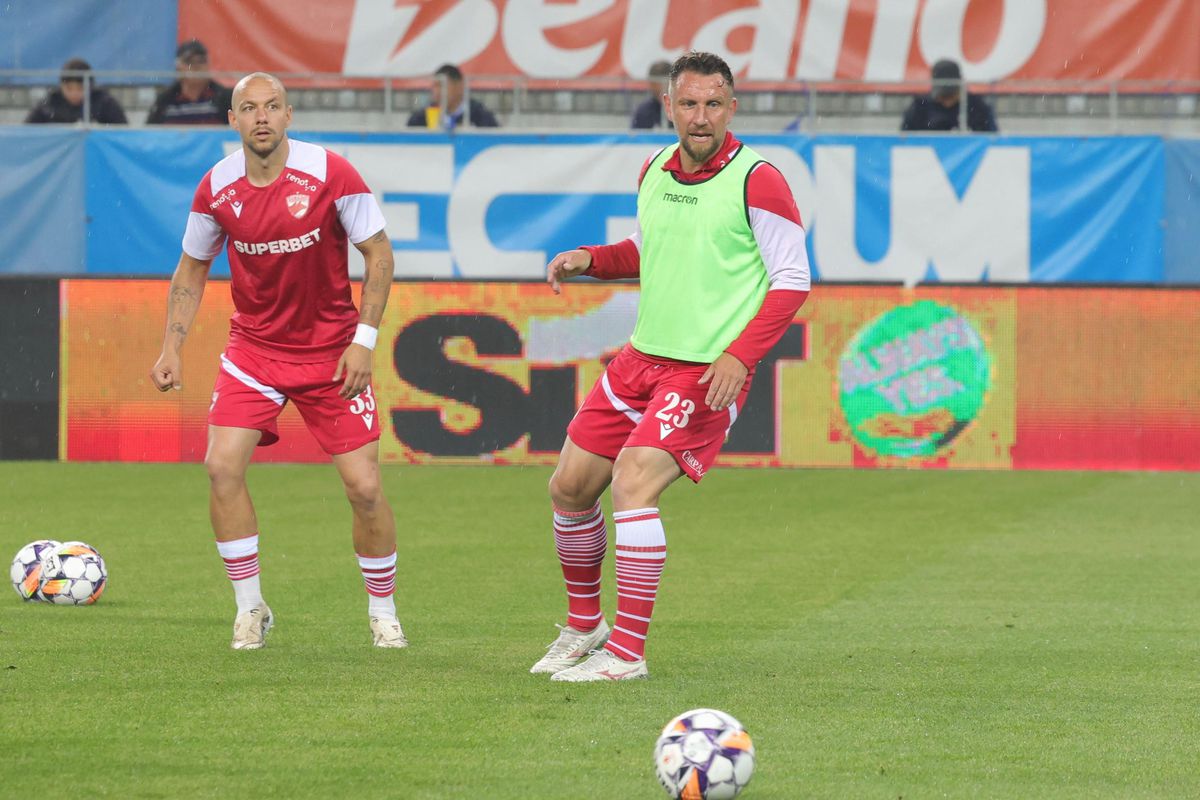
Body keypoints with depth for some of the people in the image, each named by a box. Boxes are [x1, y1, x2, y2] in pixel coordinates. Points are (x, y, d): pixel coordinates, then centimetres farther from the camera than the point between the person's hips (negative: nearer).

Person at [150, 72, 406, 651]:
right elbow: (192, 267, 9)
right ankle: (249, 608, -1)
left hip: (331, 352, -2)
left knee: (364, 487, -6)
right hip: (253, 347, 2)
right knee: (221, 465, -16)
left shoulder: (330, 174, -15)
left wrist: (364, 340, -13)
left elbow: (379, 253, -6)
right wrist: (172, 348, -1)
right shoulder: (216, 188, -7)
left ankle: (383, 612, 17)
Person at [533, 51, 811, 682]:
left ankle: (627, 652, -16)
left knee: (633, 483, -22)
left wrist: (739, 356, -20)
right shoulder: (656, 170, 8)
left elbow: (793, 281, -11)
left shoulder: (756, 180, -12)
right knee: (570, 486, 9)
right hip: (642, 355, 7)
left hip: (709, 370, -7)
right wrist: (589, 259, 5)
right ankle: (583, 627, 30)